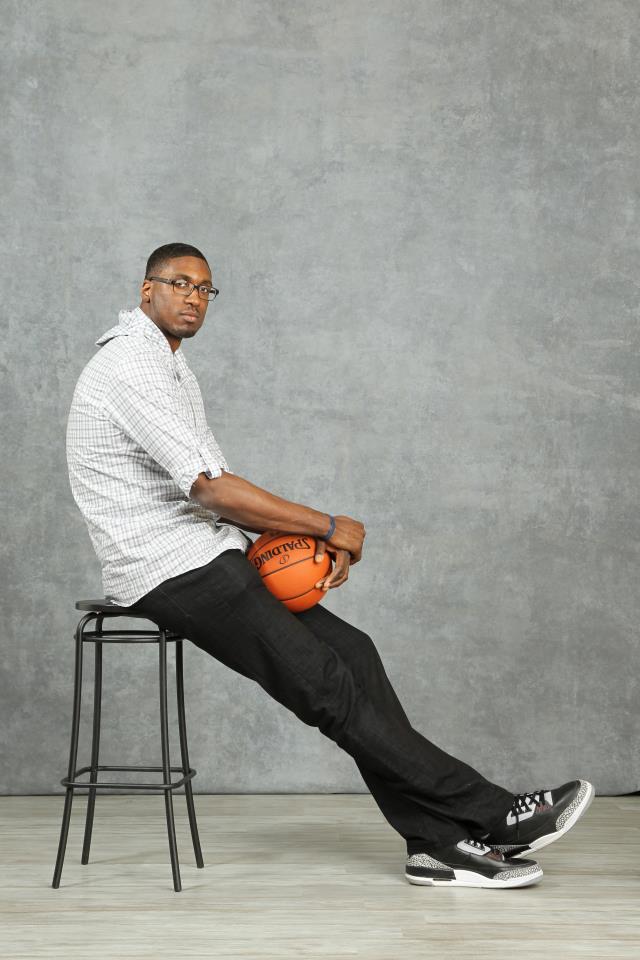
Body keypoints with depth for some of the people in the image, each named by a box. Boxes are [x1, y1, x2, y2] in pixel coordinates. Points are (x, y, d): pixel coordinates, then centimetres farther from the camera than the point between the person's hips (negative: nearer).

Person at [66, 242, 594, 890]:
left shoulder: (170, 370, 20)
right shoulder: (132, 365, -13)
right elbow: (210, 488, -20)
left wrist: (307, 539, 3)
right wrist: (327, 527, -12)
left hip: (207, 556, 10)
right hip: (169, 569, -10)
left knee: (352, 652, -5)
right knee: (328, 684, -15)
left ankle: (439, 842, -9)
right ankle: (496, 815, -14)